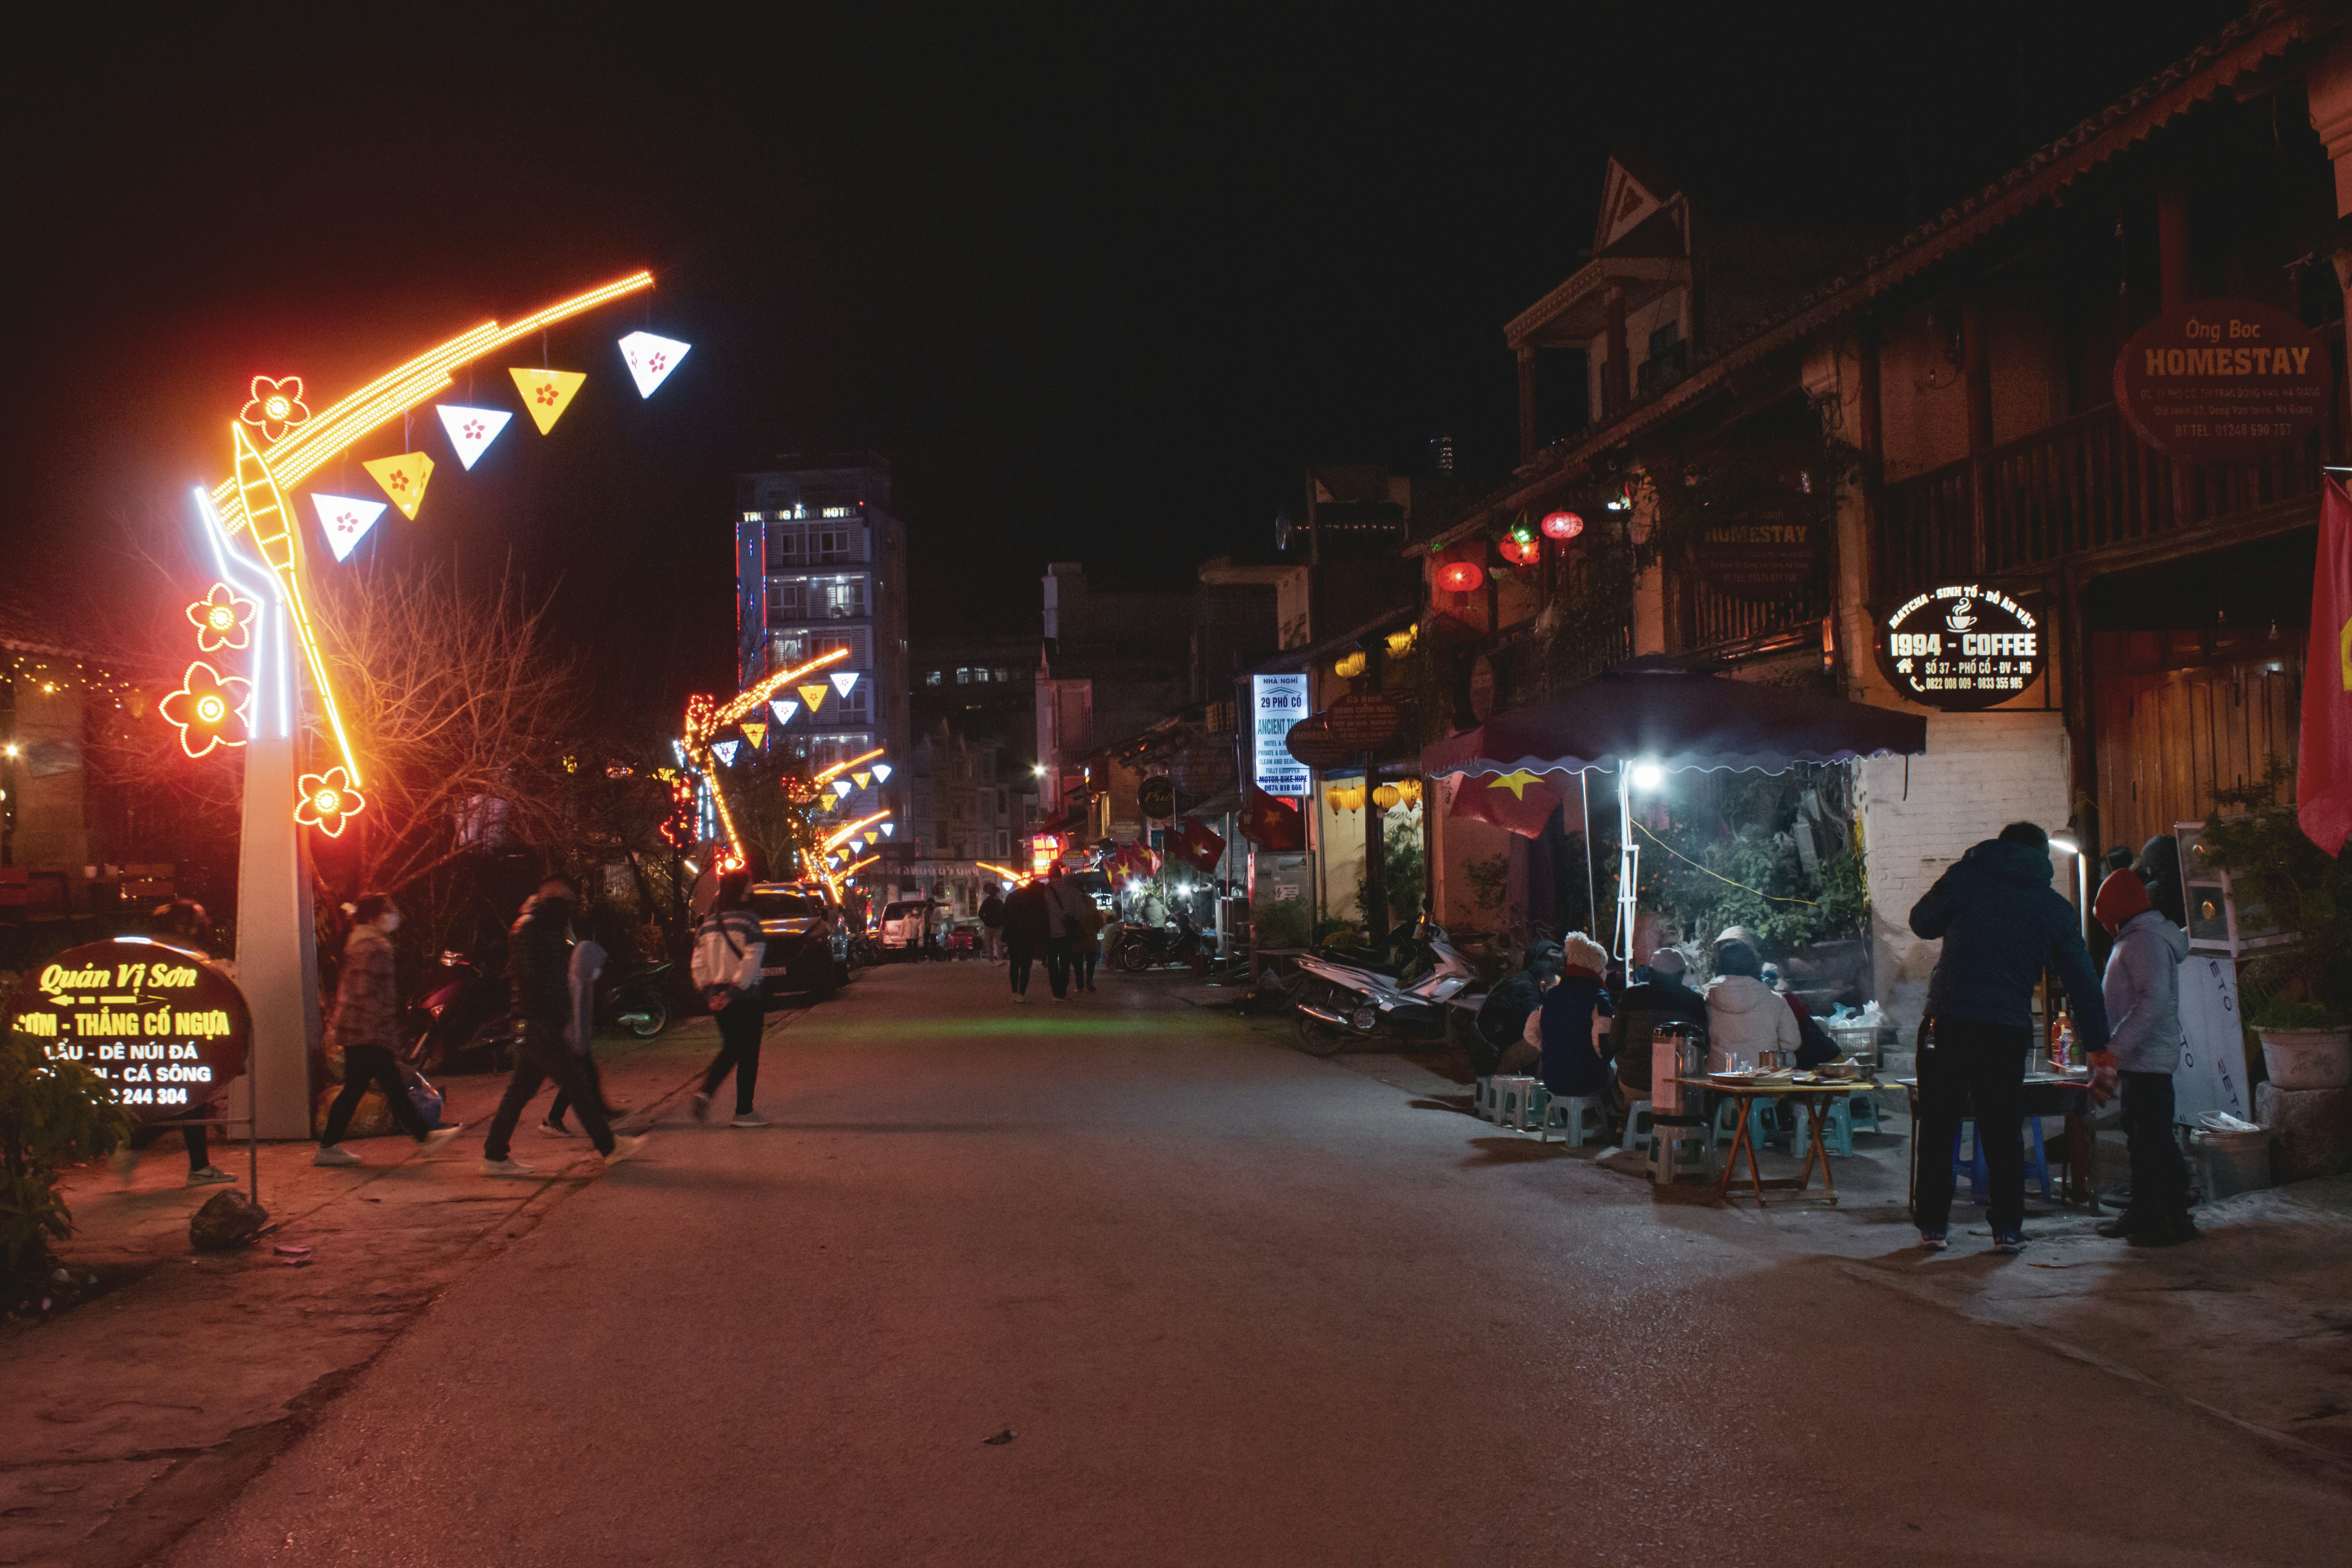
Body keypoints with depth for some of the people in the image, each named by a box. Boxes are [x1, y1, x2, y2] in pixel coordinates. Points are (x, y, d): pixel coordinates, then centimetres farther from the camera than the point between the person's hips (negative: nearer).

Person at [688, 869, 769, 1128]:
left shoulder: (707, 924, 7)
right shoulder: (747, 922, -12)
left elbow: (699, 965, 6)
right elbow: (751, 961, -19)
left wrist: (710, 993, 5)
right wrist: (735, 990, -14)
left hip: (718, 996, 6)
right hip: (747, 996, -6)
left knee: (730, 1049, 21)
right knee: (748, 1053, 3)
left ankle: (705, 1091, 3)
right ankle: (744, 1112, 6)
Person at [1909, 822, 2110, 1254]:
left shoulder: (1965, 877, 3)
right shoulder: (2055, 908, 11)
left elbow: (1922, 922, 14)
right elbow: (2082, 980, 14)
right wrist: (2097, 1044, 20)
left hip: (1949, 1023, -1)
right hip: (2008, 1031, 1)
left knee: (1938, 1127, 7)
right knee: (2003, 1132, 10)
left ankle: (1932, 1223, 10)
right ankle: (2008, 1227, 10)